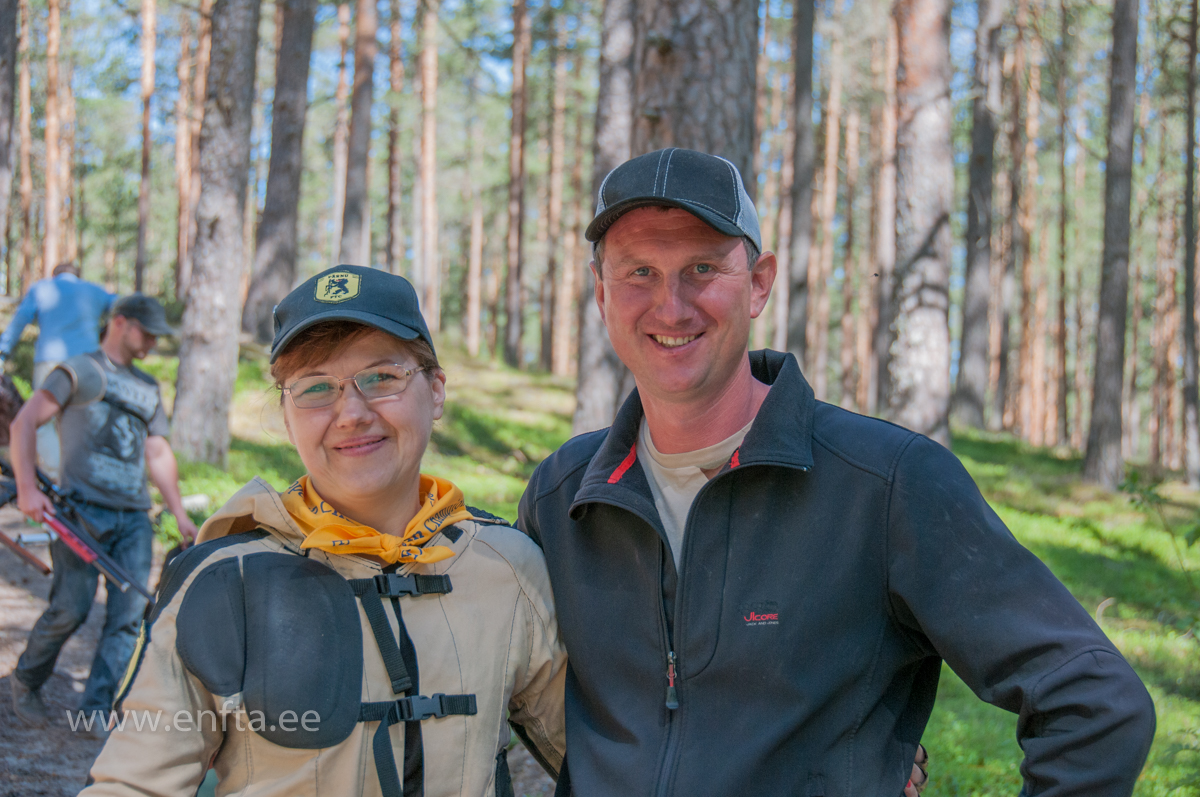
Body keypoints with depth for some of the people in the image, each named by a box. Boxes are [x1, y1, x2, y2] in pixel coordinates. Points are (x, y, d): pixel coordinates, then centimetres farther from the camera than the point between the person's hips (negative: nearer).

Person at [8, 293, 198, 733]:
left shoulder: (148, 388, 24)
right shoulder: (80, 371, 5)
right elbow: (24, 423, -4)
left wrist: (180, 515, 19)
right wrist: (27, 487, -17)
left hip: (134, 517, 6)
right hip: (84, 510, -5)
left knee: (130, 613, -6)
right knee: (71, 608, -8)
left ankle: (97, 707, -2)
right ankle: (26, 681, 17)